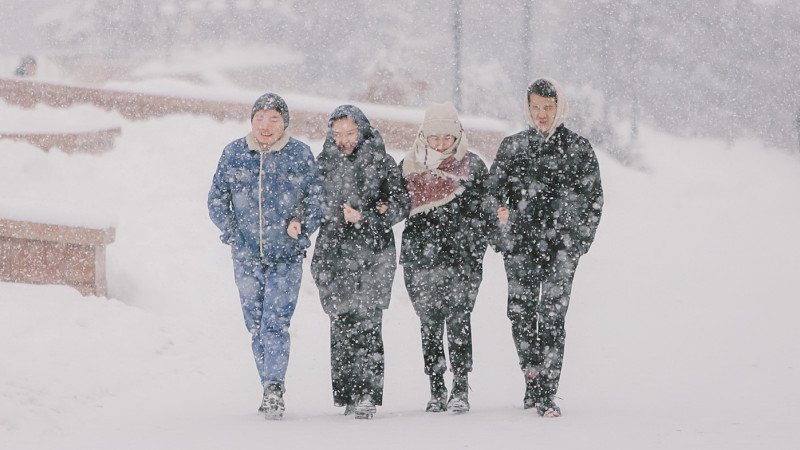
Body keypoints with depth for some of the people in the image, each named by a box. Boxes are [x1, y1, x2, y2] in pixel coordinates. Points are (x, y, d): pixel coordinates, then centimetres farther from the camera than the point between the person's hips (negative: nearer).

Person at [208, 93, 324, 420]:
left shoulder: (300, 155, -1)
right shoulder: (233, 154, 3)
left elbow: (317, 199, 6)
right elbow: (216, 199, 8)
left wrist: (301, 227, -8)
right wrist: (232, 232, -4)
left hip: (286, 257, -3)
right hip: (246, 257, 3)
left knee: (275, 324, -15)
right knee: (256, 327, 8)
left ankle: (274, 388, -15)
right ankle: (272, 391, 18)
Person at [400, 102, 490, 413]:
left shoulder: (472, 167, 5)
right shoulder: (409, 166, 11)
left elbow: (480, 213, 4)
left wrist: (474, 254, -2)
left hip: (461, 257, -2)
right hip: (420, 256, 2)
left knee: (458, 318, -10)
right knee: (429, 322, 3)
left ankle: (460, 388, -7)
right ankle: (436, 390, 8)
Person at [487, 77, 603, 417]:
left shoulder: (578, 149, 6)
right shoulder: (512, 147, 12)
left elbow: (593, 198, 8)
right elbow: (494, 188, 16)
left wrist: (579, 241, 1)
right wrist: (501, 210, -2)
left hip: (561, 247, -3)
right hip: (520, 245, 3)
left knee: (552, 317, -11)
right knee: (521, 313, 0)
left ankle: (546, 394, -10)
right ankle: (533, 380, 20)